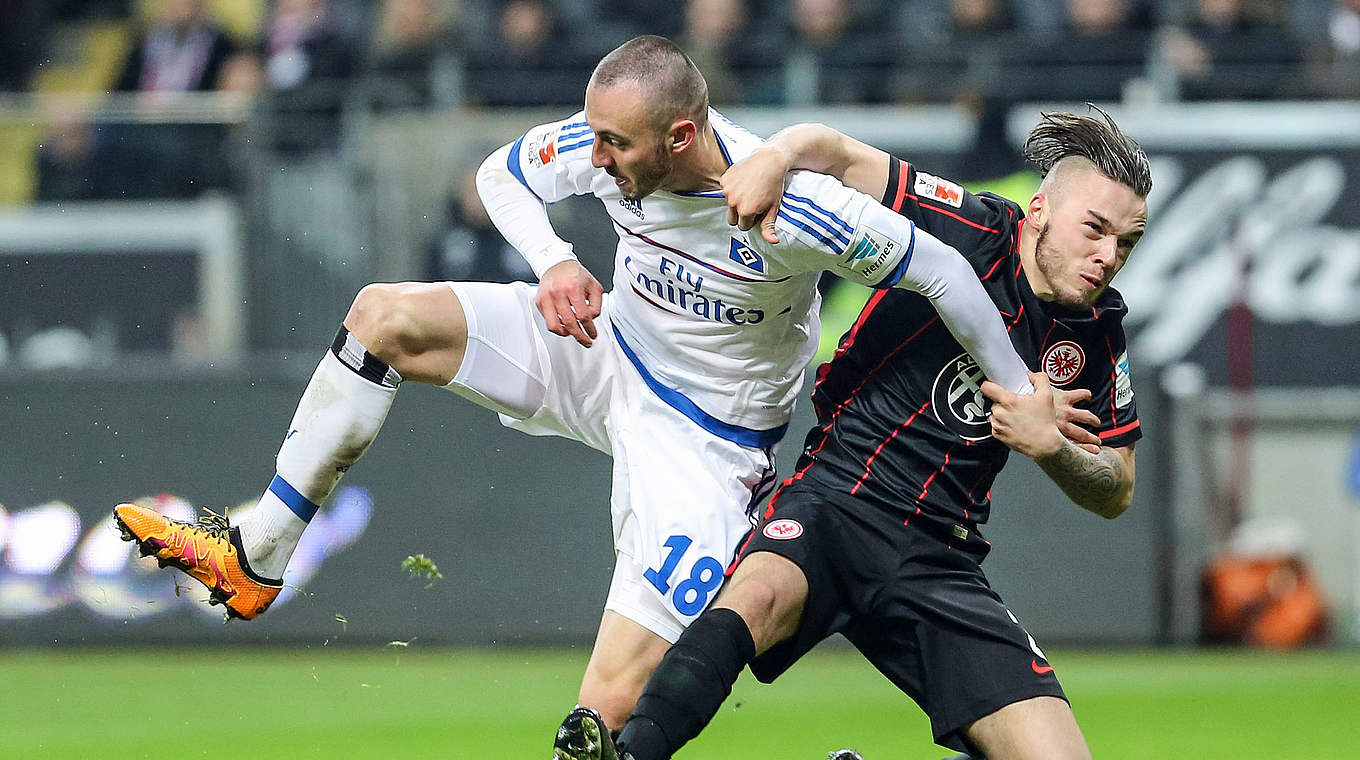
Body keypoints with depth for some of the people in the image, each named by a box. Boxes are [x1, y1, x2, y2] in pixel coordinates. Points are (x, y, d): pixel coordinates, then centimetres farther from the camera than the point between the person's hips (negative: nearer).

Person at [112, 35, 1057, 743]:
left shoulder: (791, 210, -34)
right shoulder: (611, 141, -16)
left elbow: (941, 270, -24)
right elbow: (503, 171, 4)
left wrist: (1022, 399, -18)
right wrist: (555, 262, -15)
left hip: (705, 444, -6)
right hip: (607, 353, 6)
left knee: (610, 713, -21)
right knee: (385, 315, -9)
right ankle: (255, 560, -1)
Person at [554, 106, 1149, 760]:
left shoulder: (1097, 337, 7)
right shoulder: (972, 231, -4)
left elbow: (1115, 494, 12)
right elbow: (835, 152, 1)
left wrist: (1050, 446, -9)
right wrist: (774, 156, -22)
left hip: (940, 566, 4)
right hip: (833, 504, -4)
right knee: (757, 597, -39)